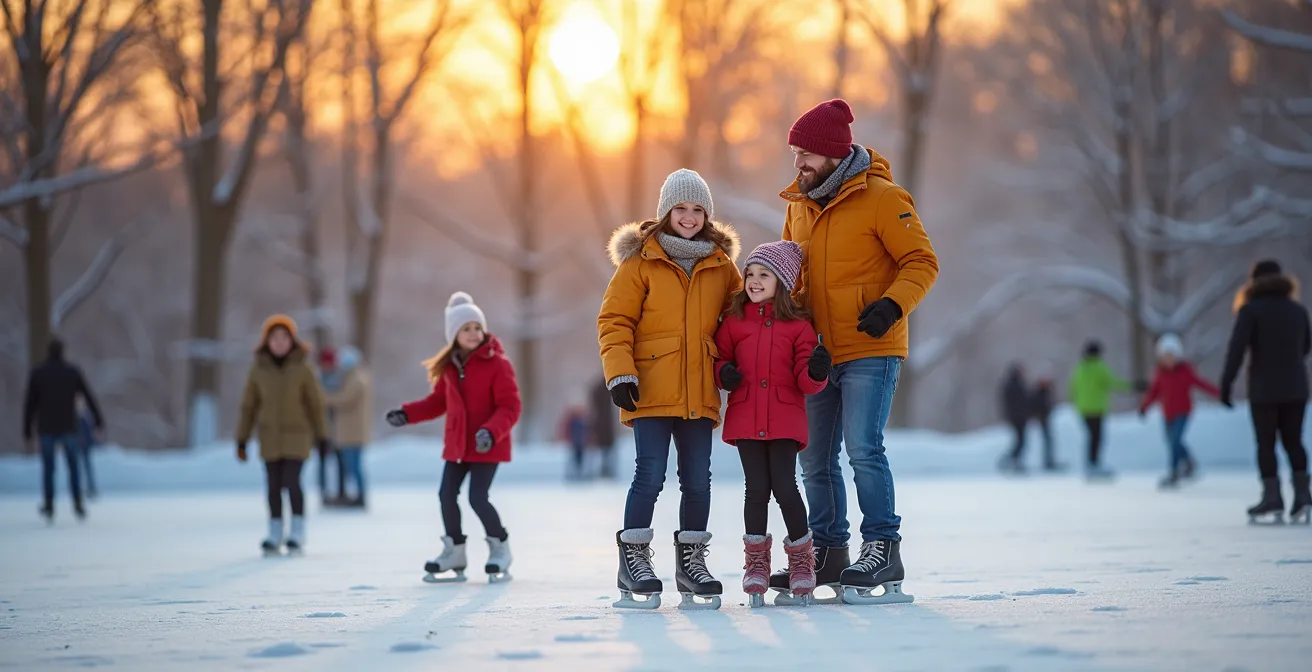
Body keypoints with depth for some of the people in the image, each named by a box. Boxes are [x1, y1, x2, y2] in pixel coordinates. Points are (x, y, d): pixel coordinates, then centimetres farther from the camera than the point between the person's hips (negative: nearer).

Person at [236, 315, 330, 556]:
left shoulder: (302, 369, -5)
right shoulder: (258, 370, 0)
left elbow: (316, 404, 1)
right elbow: (248, 406, 5)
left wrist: (322, 436, 2)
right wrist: (241, 439, 4)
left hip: (297, 436, -2)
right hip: (270, 437, 2)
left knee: (292, 482, -12)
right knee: (273, 486, 4)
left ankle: (297, 534, -1)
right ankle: (275, 535, 14)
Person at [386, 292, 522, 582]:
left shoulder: (497, 363, -13)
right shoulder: (449, 366, 5)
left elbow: (510, 407, -15)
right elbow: (438, 402, 16)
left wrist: (491, 431, -30)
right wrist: (407, 414, 3)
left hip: (487, 447, -6)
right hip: (457, 445, 6)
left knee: (478, 498, -12)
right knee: (447, 495, 7)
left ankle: (500, 548, 11)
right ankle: (454, 552, 25)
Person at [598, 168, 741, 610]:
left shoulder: (721, 265, 11)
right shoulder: (641, 260, -1)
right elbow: (614, 319, -3)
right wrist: (619, 371, -13)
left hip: (699, 392, 4)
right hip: (651, 389, -4)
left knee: (697, 479, 6)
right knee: (650, 475, -9)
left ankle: (691, 561, 17)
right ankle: (633, 561, 0)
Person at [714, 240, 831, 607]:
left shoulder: (798, 324, 3)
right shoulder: (734, 320, 8)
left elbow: (804, 378, 0)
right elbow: (719, 357, 15)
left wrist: (816, 372, -22)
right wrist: (723, 373, -7)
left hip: (785, 418, -2)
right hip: (745, 417, 2)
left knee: (784, 486, -9)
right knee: (757, 489, 0)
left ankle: (801, 559, 8)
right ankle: (756, 564, 13)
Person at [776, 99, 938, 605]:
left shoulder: (882, 198, -9)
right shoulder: (799, 205, 12)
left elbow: (922, 262, -10)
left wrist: (893, 303, -25)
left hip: (870, 352, -7)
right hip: (817, 353, 7)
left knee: (863, 450, -15)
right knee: (815, 459, 10)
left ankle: (883, 549, -7)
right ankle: (827, 553, 20)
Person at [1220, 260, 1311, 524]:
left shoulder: (1250, 310, -5)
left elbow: (1237, 348, -14)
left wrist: (1227, 383, -14)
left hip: (1264, 388, -4)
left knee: (1266, 444, 0)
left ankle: (1272, 497, -5)